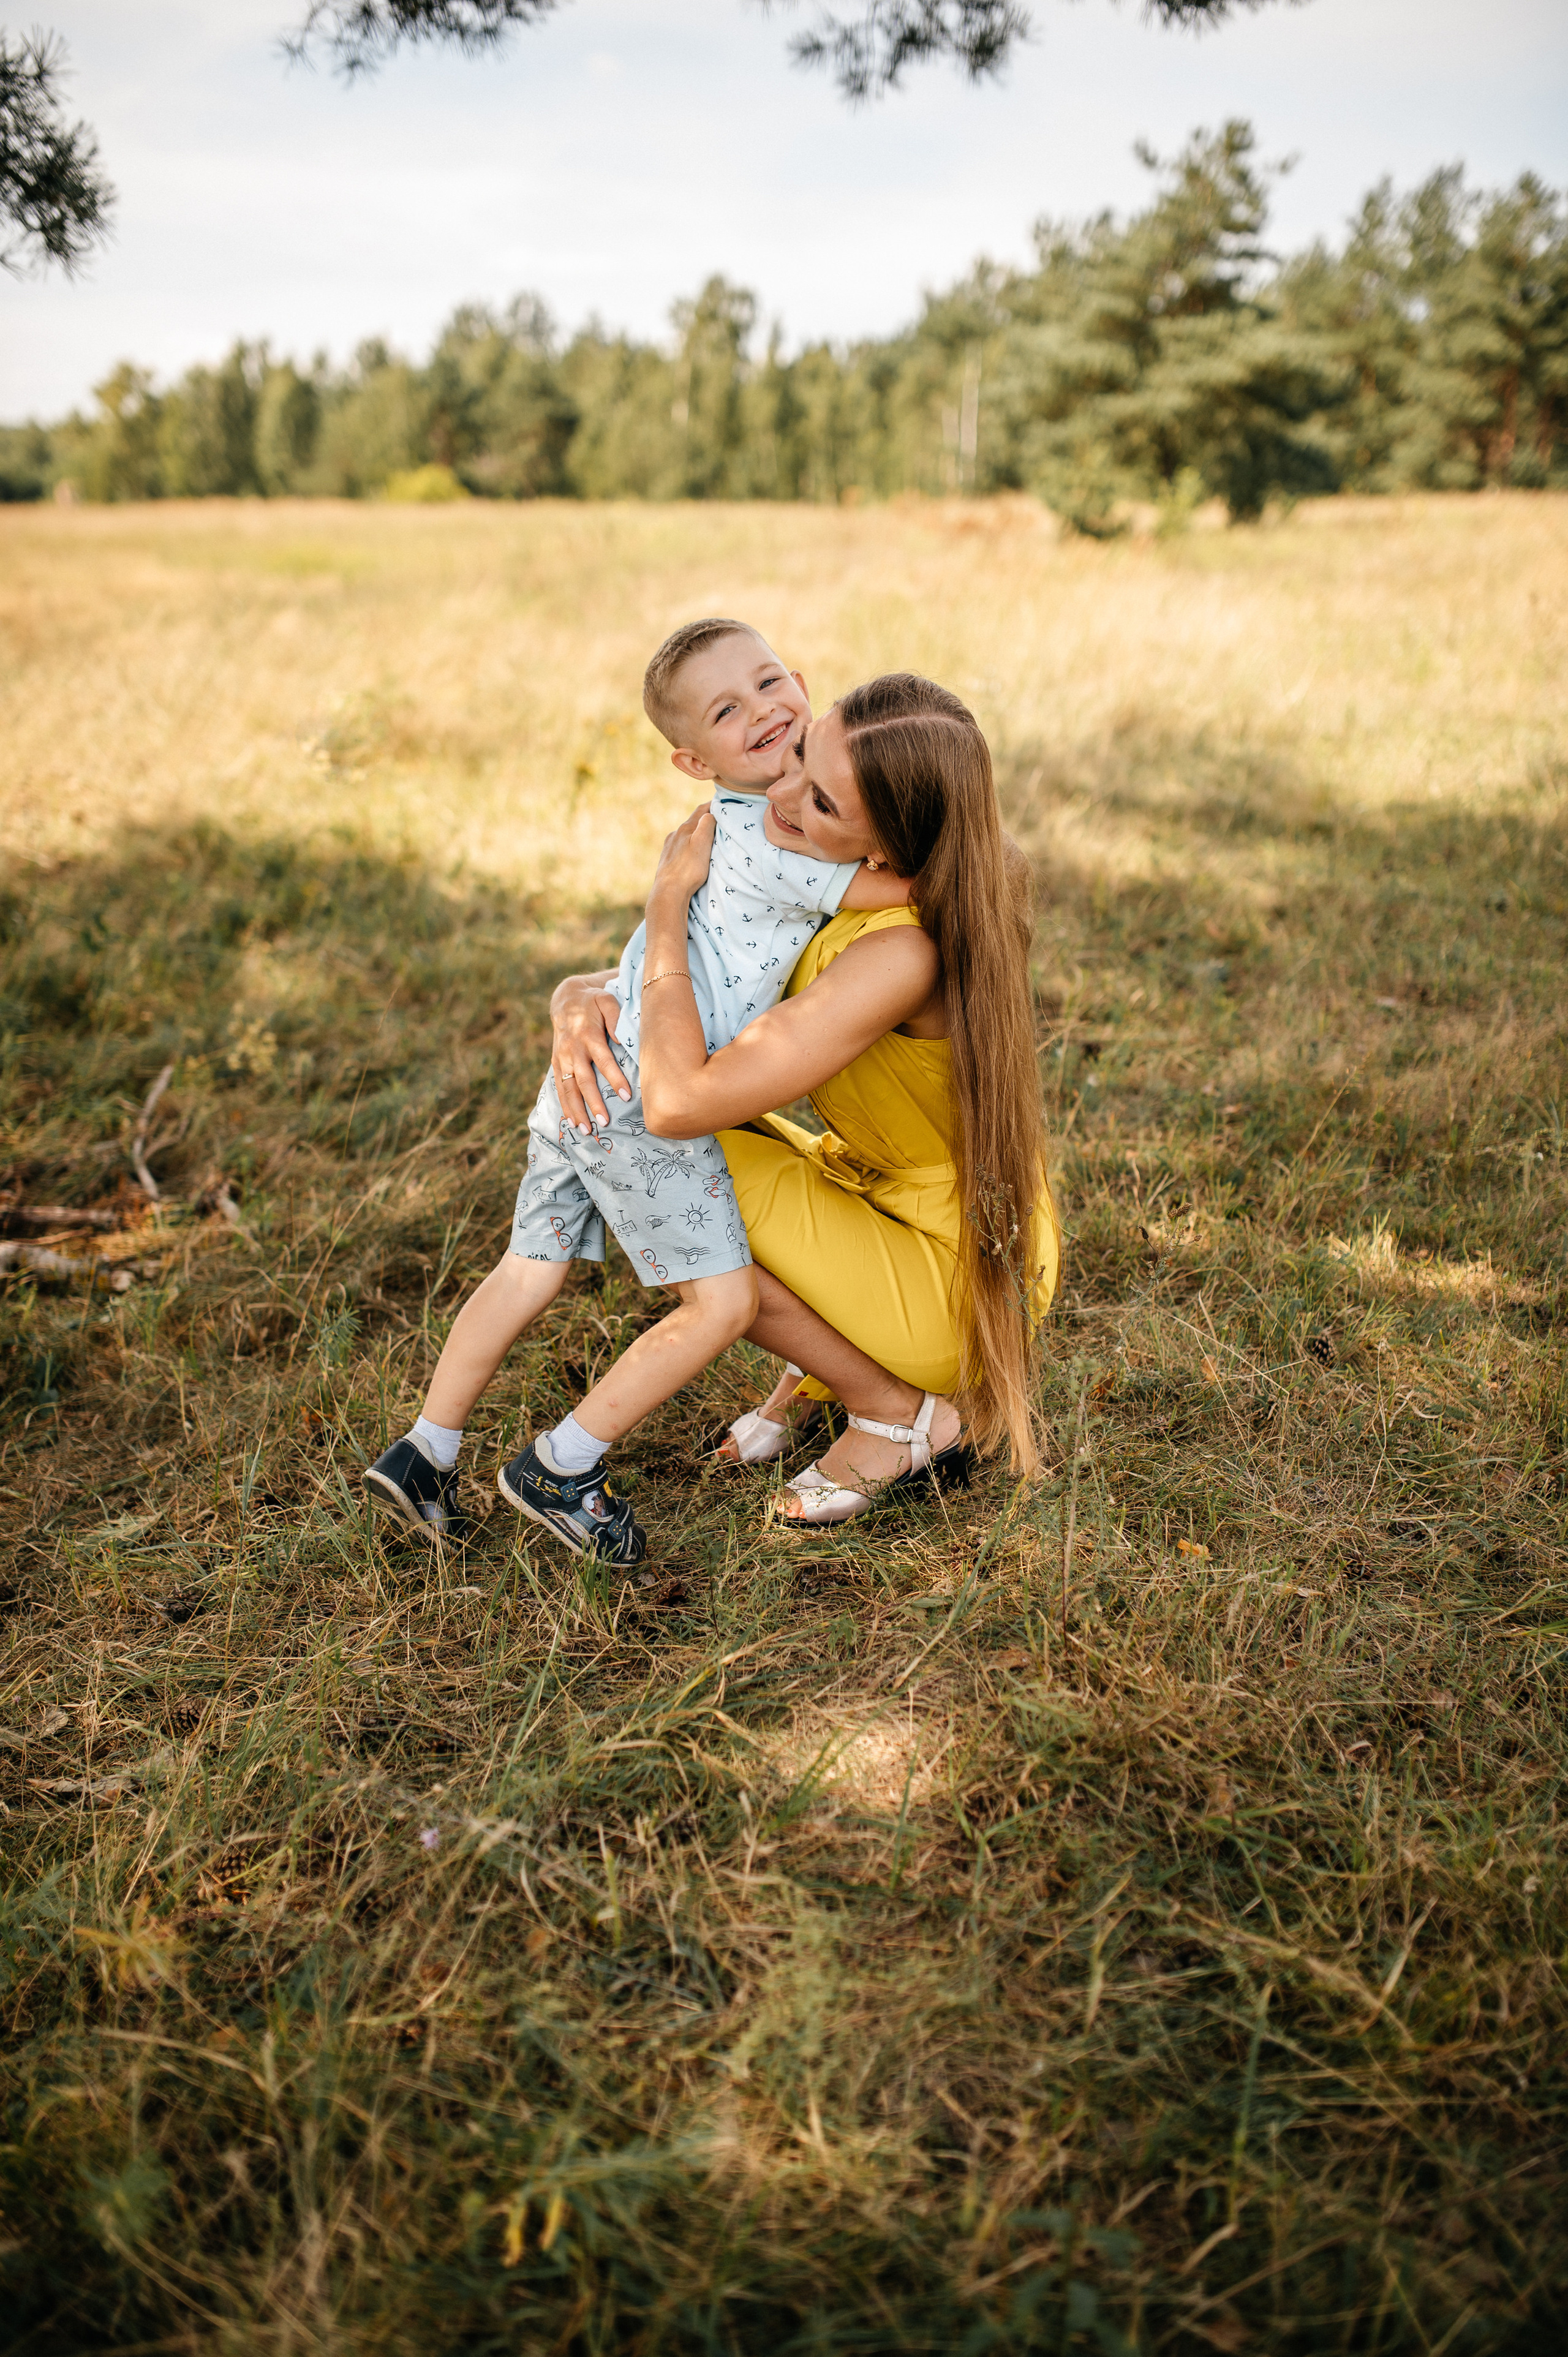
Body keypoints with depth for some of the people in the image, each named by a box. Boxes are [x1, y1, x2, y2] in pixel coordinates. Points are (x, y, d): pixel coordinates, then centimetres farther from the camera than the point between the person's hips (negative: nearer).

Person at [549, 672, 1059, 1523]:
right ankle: (827, 1359, 14)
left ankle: (899, 1411, 0)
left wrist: (668, 900, -26)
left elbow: (676, 1102, -37)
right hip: (882, 1194, 8)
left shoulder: (903, 952, -34)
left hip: (959, 1284, -8)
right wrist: (579, 1001, -20)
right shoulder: (818, 879, -7)